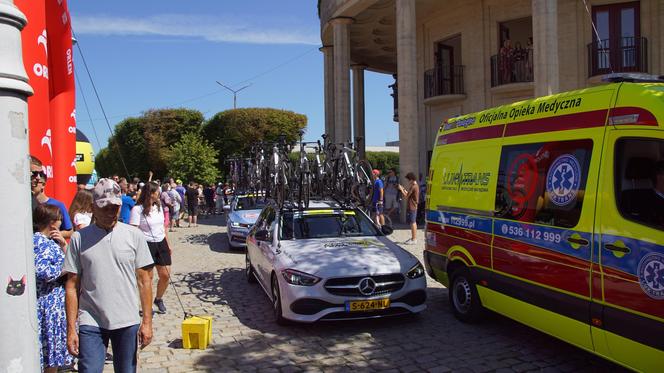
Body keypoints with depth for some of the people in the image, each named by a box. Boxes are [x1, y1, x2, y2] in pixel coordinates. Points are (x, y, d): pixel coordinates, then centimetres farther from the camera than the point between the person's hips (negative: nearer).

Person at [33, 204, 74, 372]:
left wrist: (63, 244, 1)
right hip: (48, 304, -9)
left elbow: (66, 259, 17)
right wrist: (63, 269, -15)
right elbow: (42, 271, -30)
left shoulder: (50, 240, 11)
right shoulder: (38, 241, -16)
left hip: (57, 303, 9)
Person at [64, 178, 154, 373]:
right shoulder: (79, 238, 0)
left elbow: (144, 281, 2)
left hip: (128, 322, 1)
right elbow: (72, 286, 2)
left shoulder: (134, 235, 0)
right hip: (90, 323, -1)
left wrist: (147, 320, -1)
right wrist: (71, 328, -1)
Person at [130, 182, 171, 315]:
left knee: (165, 275, 5)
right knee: (148, 276, 2)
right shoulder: (137, 209, -13)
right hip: (146, 244, -6)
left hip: (161, 243, 6)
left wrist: (167, 244, 18)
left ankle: (159, 299, 30)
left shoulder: (158, 206, 9)